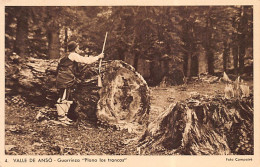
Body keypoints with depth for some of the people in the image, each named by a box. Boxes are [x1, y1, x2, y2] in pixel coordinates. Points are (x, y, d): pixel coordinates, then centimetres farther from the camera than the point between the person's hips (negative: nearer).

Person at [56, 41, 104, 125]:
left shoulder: (69, 55, 18)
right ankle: (61, 118, -4)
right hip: (64, 82, -11)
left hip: (67, 81, 11)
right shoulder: (73, 55, -11)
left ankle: (64, 116, 24)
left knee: (68, 100, 16)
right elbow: (86, 61, -14)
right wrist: (98, 57, -6)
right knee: (63, 99, -7)